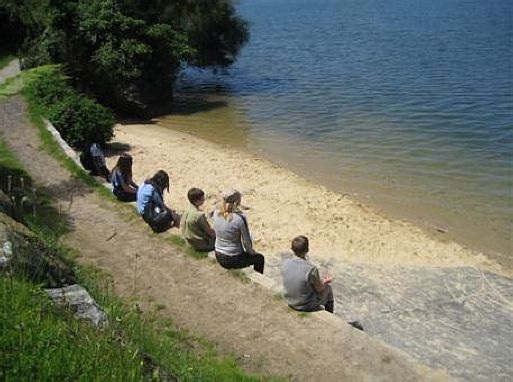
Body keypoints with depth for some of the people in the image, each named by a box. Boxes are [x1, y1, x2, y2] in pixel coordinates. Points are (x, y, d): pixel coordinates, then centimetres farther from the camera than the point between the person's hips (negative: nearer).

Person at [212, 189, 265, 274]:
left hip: (218, 257, 6)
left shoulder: (216, 213, -9)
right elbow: (246, 241, -16)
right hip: (233, 260, -6)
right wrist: (251, 251, 6)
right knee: (260, 258, 21)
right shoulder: (240, 218, -26)